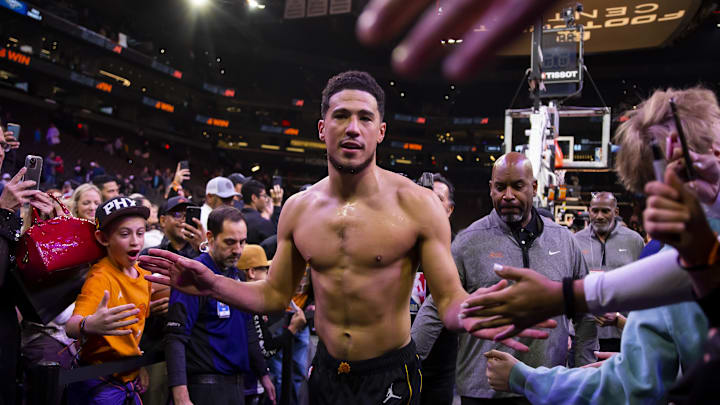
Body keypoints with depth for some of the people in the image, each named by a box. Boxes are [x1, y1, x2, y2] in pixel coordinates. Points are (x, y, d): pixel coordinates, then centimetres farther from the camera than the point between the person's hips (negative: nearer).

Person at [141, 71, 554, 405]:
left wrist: (472, 317, -36)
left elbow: (450, 300, -13)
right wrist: (212, 284, -8)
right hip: (326, 372, 4)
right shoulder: (299, 208, -2)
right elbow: (275, 296, 7)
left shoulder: (417, 204, -14)